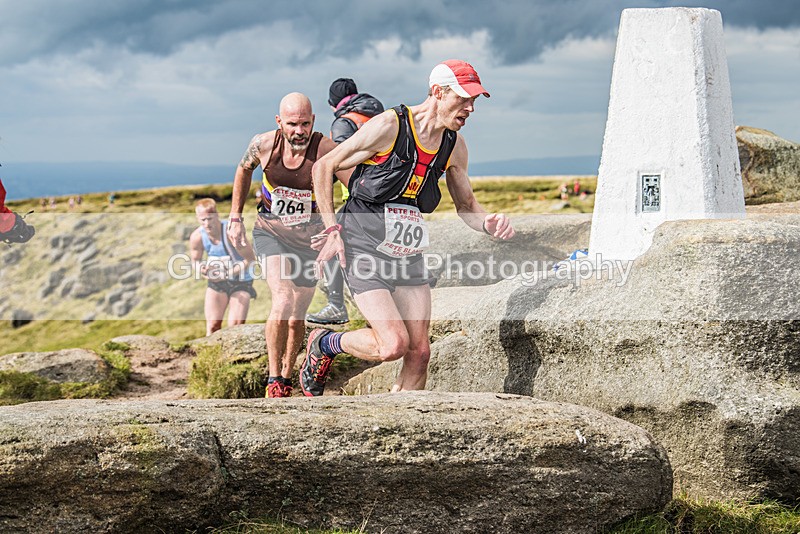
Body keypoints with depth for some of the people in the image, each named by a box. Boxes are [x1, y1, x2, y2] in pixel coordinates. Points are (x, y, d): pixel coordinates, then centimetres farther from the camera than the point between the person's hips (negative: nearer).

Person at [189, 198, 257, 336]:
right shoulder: (197, 237, -13)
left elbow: (250, 259, -20)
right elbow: (195, 260, 4)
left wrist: (227, 274, -27)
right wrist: (201, 269, -21)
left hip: (241, 282, -3)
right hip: (216, 282, 3)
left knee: (236, 326, -12)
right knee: (212, 325, -2)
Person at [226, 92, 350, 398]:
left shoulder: (325, 150, -24)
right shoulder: (264, 144, -15)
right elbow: (244, 169, 8)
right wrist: (235, 218, 9)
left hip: (309, 238, 0)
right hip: (270, 231, 0)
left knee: (297, 317, 9)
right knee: (283, 299, -23)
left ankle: (287, 378, 32)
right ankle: (273, 379, -12)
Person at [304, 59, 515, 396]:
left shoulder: (454, 146, 5)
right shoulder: (389, 126, -14)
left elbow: (466, 206, 18)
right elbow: (323, 167, -6)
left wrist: (488, 224, -6)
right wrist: (332, 230, -12)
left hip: (409, 256, 6)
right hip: (364, 251, -6)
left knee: (419, 352, 0)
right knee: (394, 345, -17)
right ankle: (324, 344, 11)